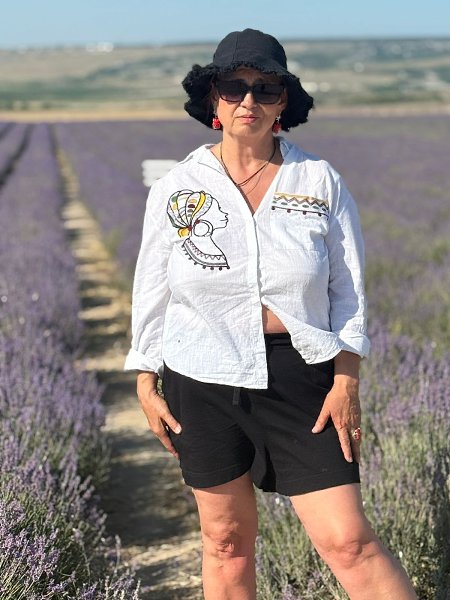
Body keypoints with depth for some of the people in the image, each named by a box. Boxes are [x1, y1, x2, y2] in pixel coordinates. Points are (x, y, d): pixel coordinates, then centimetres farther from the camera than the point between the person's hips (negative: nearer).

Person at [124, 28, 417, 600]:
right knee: (226, 539, 11)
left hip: (300, 377, -1)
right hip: (203, 380, 1)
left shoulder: (320, 181, -2)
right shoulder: (177, 188, 0)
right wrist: (146, 383, 5)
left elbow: (348, 289, 1)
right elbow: (152, 290, 7)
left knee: (348, 540, -6)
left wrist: (346, 383, -5)